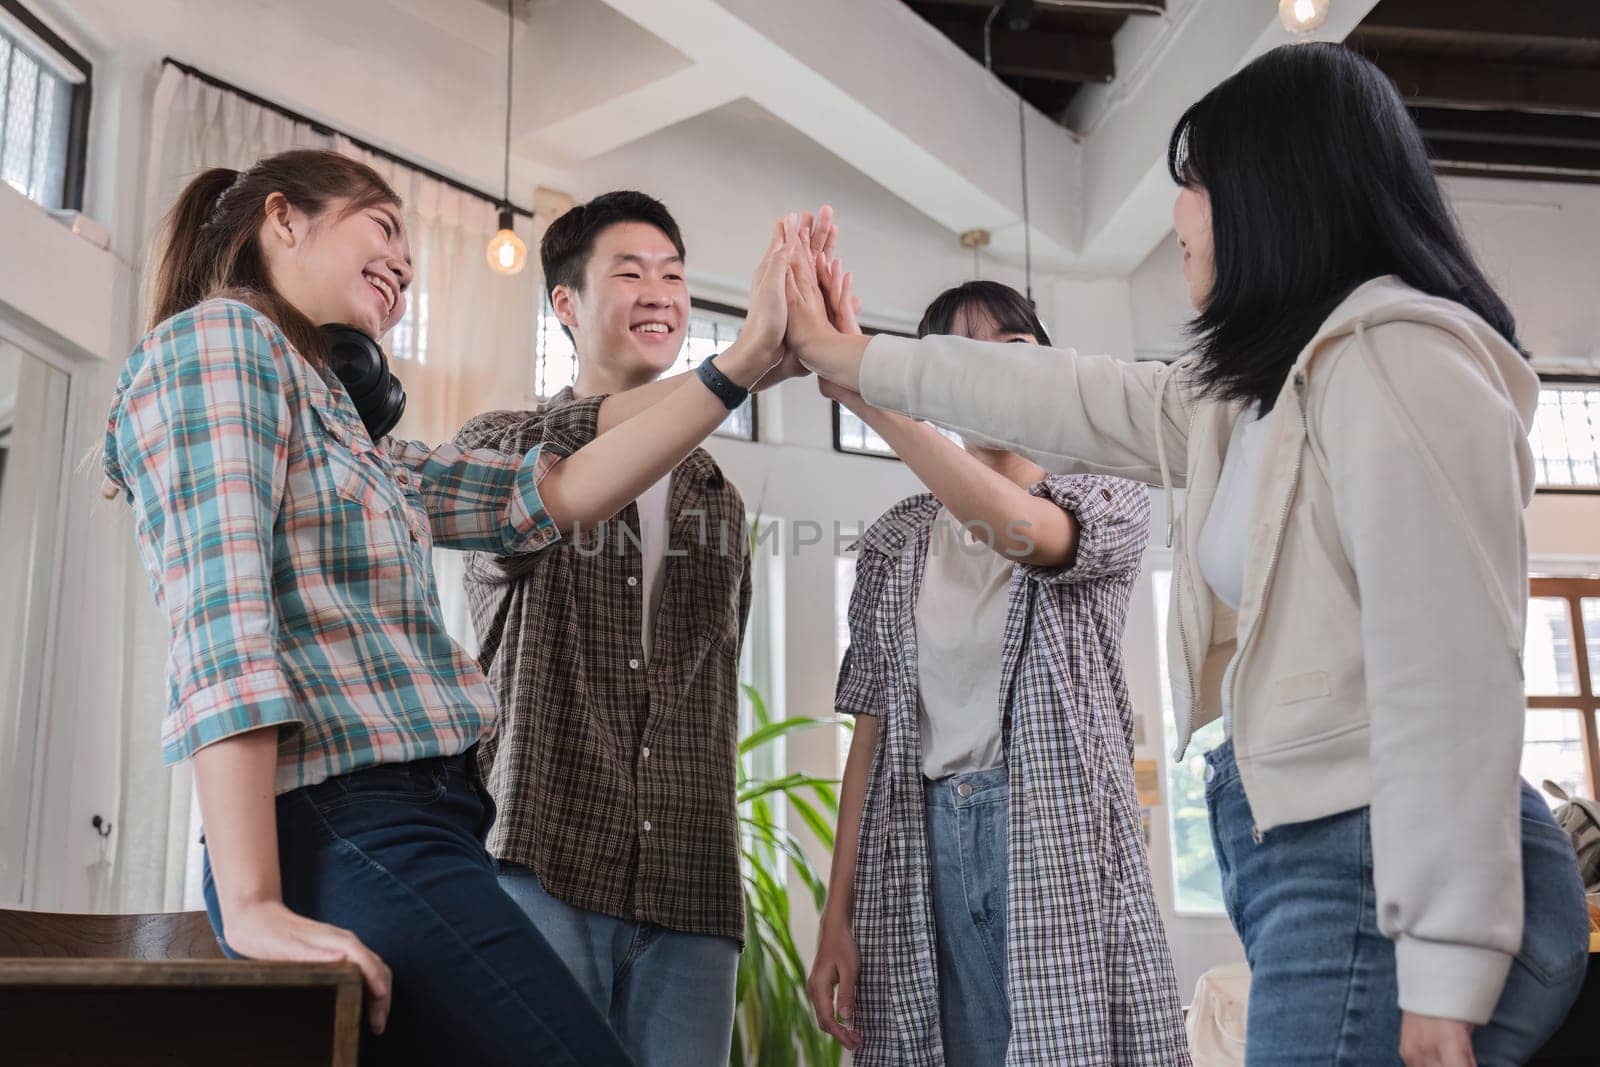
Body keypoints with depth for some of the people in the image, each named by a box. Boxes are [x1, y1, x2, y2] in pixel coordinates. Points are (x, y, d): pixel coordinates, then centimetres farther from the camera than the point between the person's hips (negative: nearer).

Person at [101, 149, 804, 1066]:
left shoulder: (351, 441, 24)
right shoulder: (217, 337, -2)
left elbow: (552, 494, 19)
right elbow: (221, 608, -15)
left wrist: (750, 357, 15)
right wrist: (254, 908, -23)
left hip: (419, 823, 10)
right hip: (346, 827, -10)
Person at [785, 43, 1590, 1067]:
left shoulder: (1397, 357, -14)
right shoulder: (1258, 389, 16)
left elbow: (1447, 672, -20)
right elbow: (1074, 401, 23)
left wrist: (1443, 980, -22)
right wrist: (846, 355, 29)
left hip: (1385, 877, -9)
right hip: (1305, 863, 9)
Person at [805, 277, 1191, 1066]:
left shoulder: (1109, 506, 4)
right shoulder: (895, 543, 11)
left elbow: (1020, 528, -21)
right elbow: (872, 731, 8)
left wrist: (861, 385, -27)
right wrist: (837, 915, 0)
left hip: (1060, 844, -2)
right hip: (922, 853, 2)